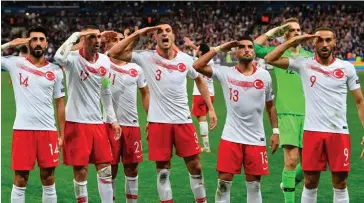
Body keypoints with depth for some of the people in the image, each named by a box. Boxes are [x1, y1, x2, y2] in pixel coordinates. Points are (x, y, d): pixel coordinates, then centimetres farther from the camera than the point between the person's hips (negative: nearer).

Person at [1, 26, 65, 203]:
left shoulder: (55, 71, 9)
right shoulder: (15, 63, 2)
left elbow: (60, 103, 12)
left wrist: (62, 134, 8)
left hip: (48, 130, 2)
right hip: (23, 129, -2)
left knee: (48, 179, 8)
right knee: (20, 180, 1)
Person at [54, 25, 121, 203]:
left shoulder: (104, 61, 6)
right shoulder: (74, 59, -11)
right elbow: (59, 57, -37)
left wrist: (112, 119, 14)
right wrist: (75, 35, -25)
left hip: (97, 122, 5)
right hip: (76, 122, -5)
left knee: (105, 169, 7)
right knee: (80, 171, 0)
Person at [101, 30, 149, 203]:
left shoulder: (136, 69, 8)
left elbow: (145, 93, 18)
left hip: (132, 124, 4)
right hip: (110, 124, -4)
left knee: (132, 168, 9)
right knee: (111, 168, 2)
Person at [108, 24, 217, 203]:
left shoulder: (186, 59, 1)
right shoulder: (146, 58, -5)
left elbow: (199, 81, 18)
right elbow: (114, 53, -11)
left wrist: (210, 108, 14)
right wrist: (137, 34, -14)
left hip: (183, 120, 2)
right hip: (158, 122, -2)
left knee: (195, 166, 6)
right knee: (163, 170, 5)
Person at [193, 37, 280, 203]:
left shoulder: (264, 76, 3)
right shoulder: (226, 73, -3)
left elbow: (270, 106, 13)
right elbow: (197, 66, -12)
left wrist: (275, 131, 8)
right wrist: (219, 49, -8)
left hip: (256, 139, 1)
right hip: (231, 138, -1)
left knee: (254, 184, 8)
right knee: (224, 182, -1)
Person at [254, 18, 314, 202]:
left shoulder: (309, 56, 14)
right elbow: (254, 48, -10)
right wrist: (272, 32, -5)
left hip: (308, 113, 4)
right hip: (287, 113, -4)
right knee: (291, 160, -12)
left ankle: (289, 184, 32)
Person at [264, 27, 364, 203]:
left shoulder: (347, 68, 4)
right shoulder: (304, 64, 2)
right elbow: (270, 59, -2)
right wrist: (294, 41, -3)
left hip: (339, 132, 0)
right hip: (312, 131, 0)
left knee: (340, 184, 5)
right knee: (310, 183, 5)